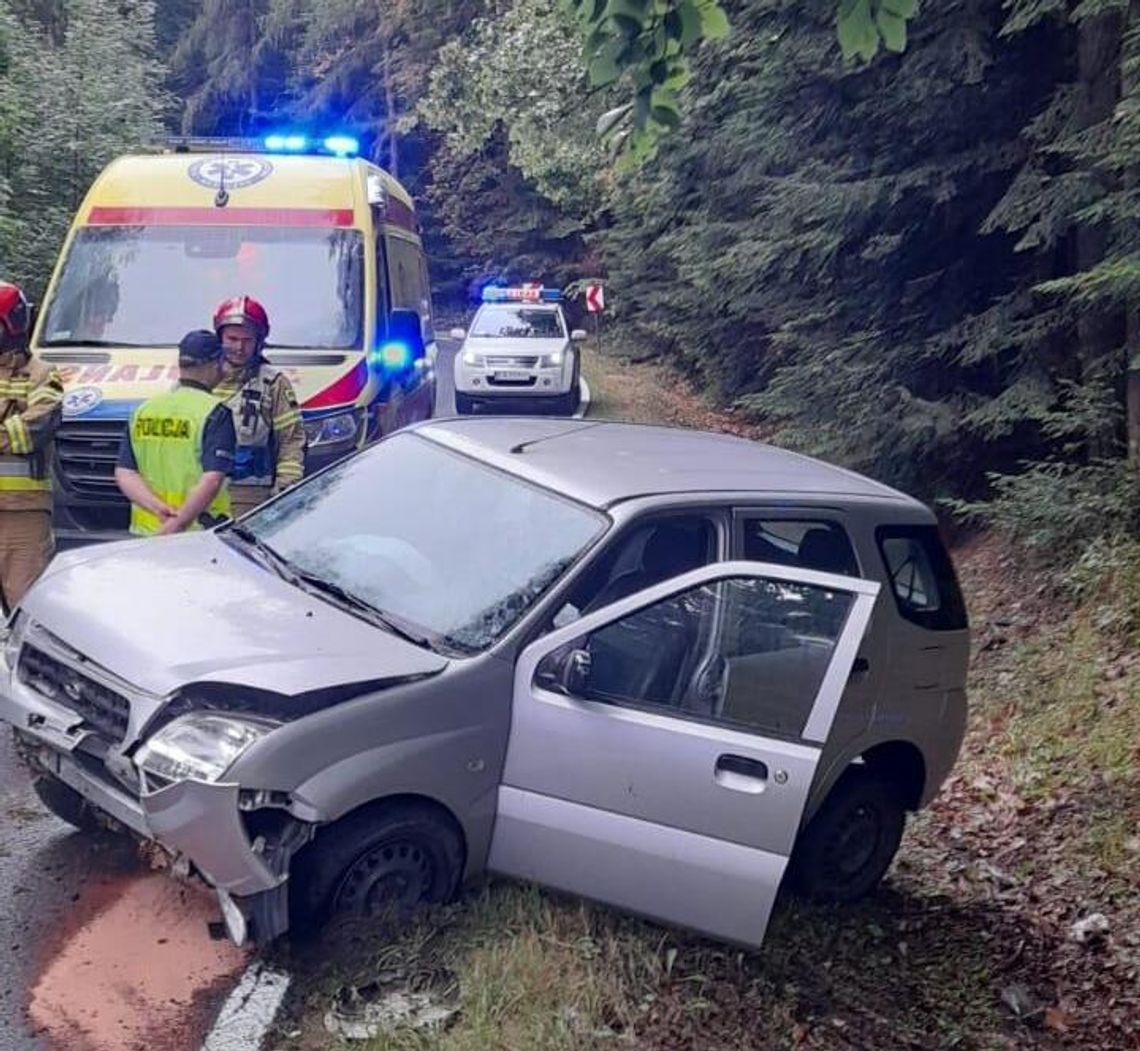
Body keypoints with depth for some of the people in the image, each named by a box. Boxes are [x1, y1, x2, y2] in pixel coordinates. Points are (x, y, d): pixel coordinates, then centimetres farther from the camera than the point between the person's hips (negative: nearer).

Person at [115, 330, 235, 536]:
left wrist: (158, 508, -6)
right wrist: (179, 523, -15)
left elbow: (125, 474, 5)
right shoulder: (214, 413, -7)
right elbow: (212, 480, -17)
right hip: (198, 534, -6)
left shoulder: (143, 410, 11)